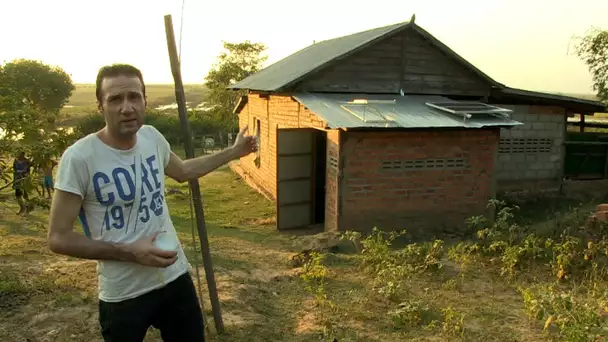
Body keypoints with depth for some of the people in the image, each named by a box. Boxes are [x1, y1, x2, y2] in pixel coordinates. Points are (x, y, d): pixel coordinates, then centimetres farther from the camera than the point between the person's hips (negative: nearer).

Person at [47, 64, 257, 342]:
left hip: (176, 277, 5)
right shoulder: (79, 157, -19)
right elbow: (58, 237, -13)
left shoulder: (152, 137, -3)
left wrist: (233, 152, 19)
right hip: (122, 294, -5)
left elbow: (182, 171, 18)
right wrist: (128, 252, -22)